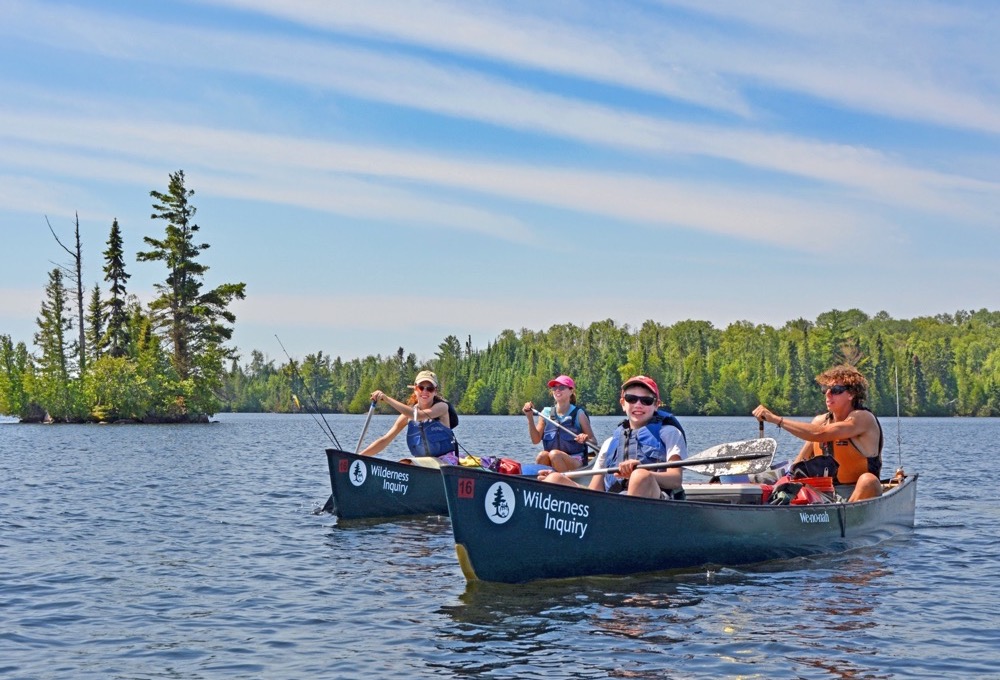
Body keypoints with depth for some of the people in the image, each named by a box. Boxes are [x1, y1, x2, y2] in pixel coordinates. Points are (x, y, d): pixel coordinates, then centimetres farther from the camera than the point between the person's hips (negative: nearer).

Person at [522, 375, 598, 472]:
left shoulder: (578, 414, -1)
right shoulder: (546, 413, 8)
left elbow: (594, 442, 0)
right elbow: (536, 440, 0)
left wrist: (586, 438, -23)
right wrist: (530, 418, -10)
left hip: (576, 462, -2)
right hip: (550, 463, 2)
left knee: (554, 454, -32)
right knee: (541, 456, -30)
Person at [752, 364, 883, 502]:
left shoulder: (863, 418, -12)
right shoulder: (820, 421, 7)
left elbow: (819, 434, -27)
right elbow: (800, 461, 10)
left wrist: (776, 419, -27)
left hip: (862, 495, -6)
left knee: (867, 480, -36)